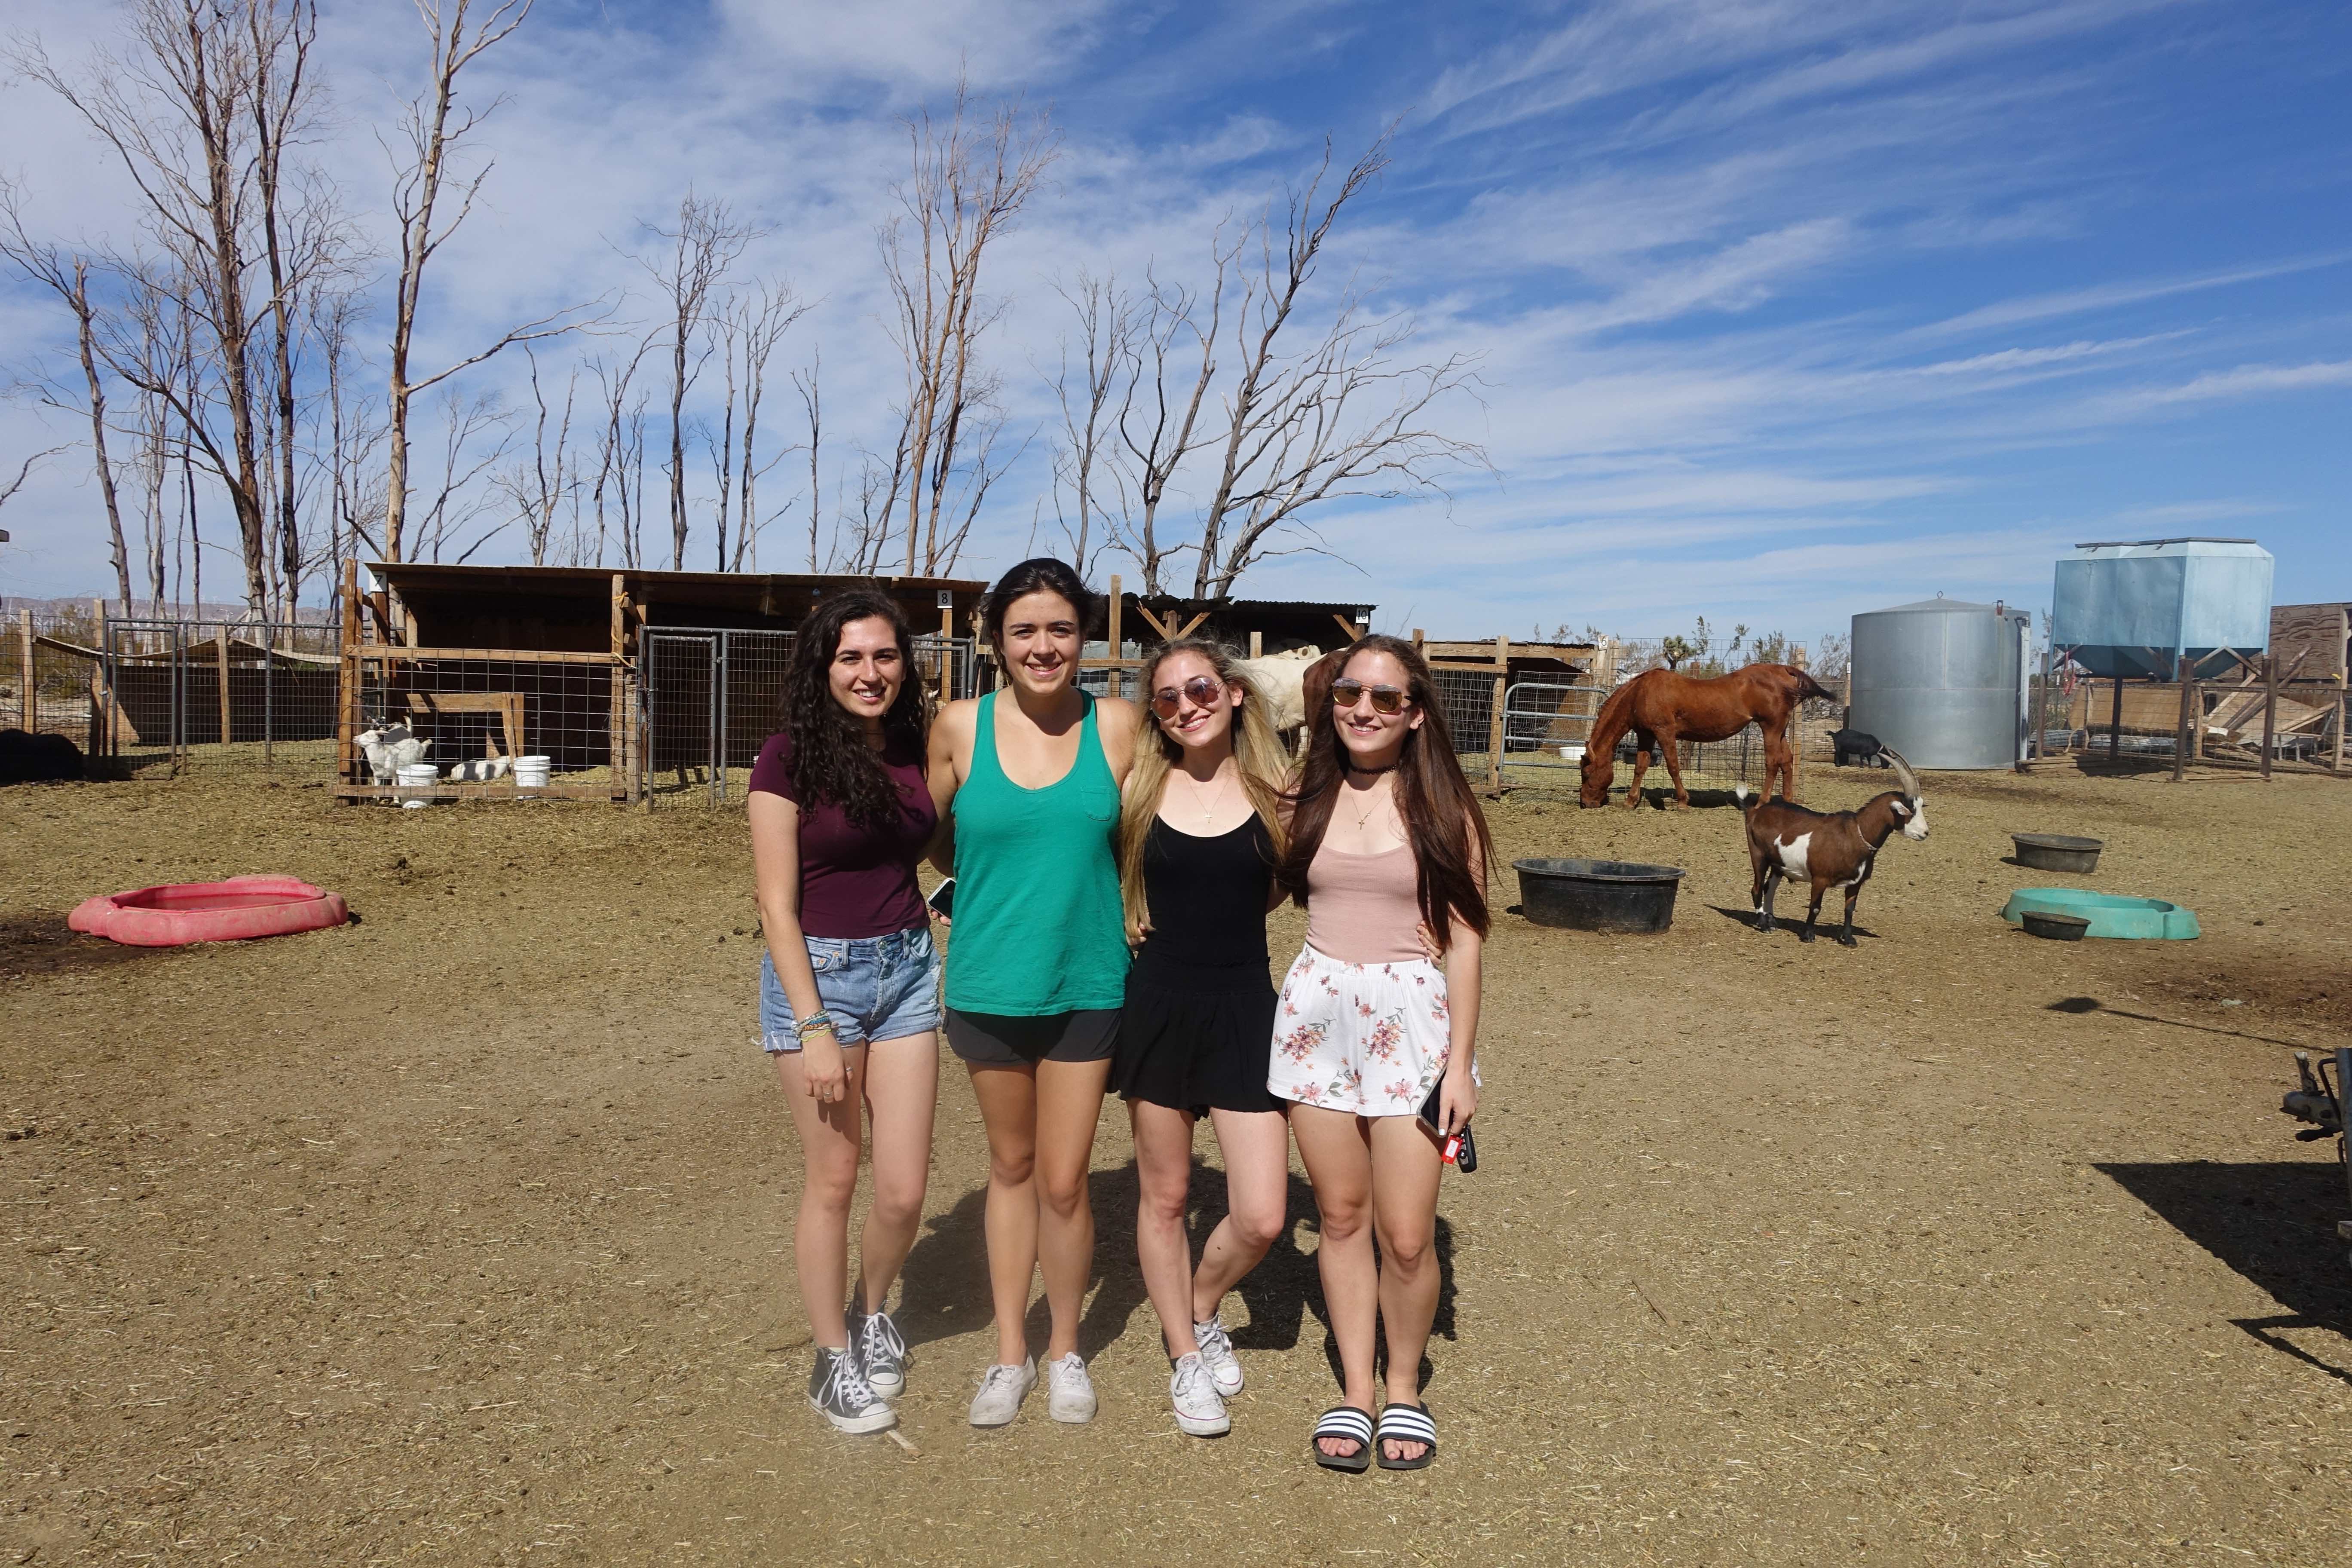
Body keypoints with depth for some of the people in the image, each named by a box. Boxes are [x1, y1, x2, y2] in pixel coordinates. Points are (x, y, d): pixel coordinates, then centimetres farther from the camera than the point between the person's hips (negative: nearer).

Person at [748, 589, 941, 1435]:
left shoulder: (915, 746, 3)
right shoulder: (789, 756, -10)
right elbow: (777, 905, -12)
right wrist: (815, 1029, -15)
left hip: (908, 967, 4)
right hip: (818, 971, -4)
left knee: (904, 1189, 7)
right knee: (833, 1180, 7)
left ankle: (872, 1313, 37)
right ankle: (834, 1359, 28)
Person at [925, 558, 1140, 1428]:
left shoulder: (1117, 726, -6)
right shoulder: (959, 728, -6)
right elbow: (937, 841, 7)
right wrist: (1002, 880, 1)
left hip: (1085, 983, -1)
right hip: (988, 982, 1)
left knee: (1063, 1182, 5)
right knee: (1011, 1167, 17)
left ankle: (1065, 1349, 30)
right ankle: (1010, 1351, 34)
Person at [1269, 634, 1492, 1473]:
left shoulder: (1442, 807, -1)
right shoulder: (1308, 798, 5)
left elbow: (1463, 939, -2)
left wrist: (1460, 1063, -5)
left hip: (1410, 1017, -2)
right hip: (1316, 1011, 2)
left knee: (1406, 1237, 0)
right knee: (1340, 1216, 11)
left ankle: (1404, 1387, 26)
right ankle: (1354, 1390, 28)